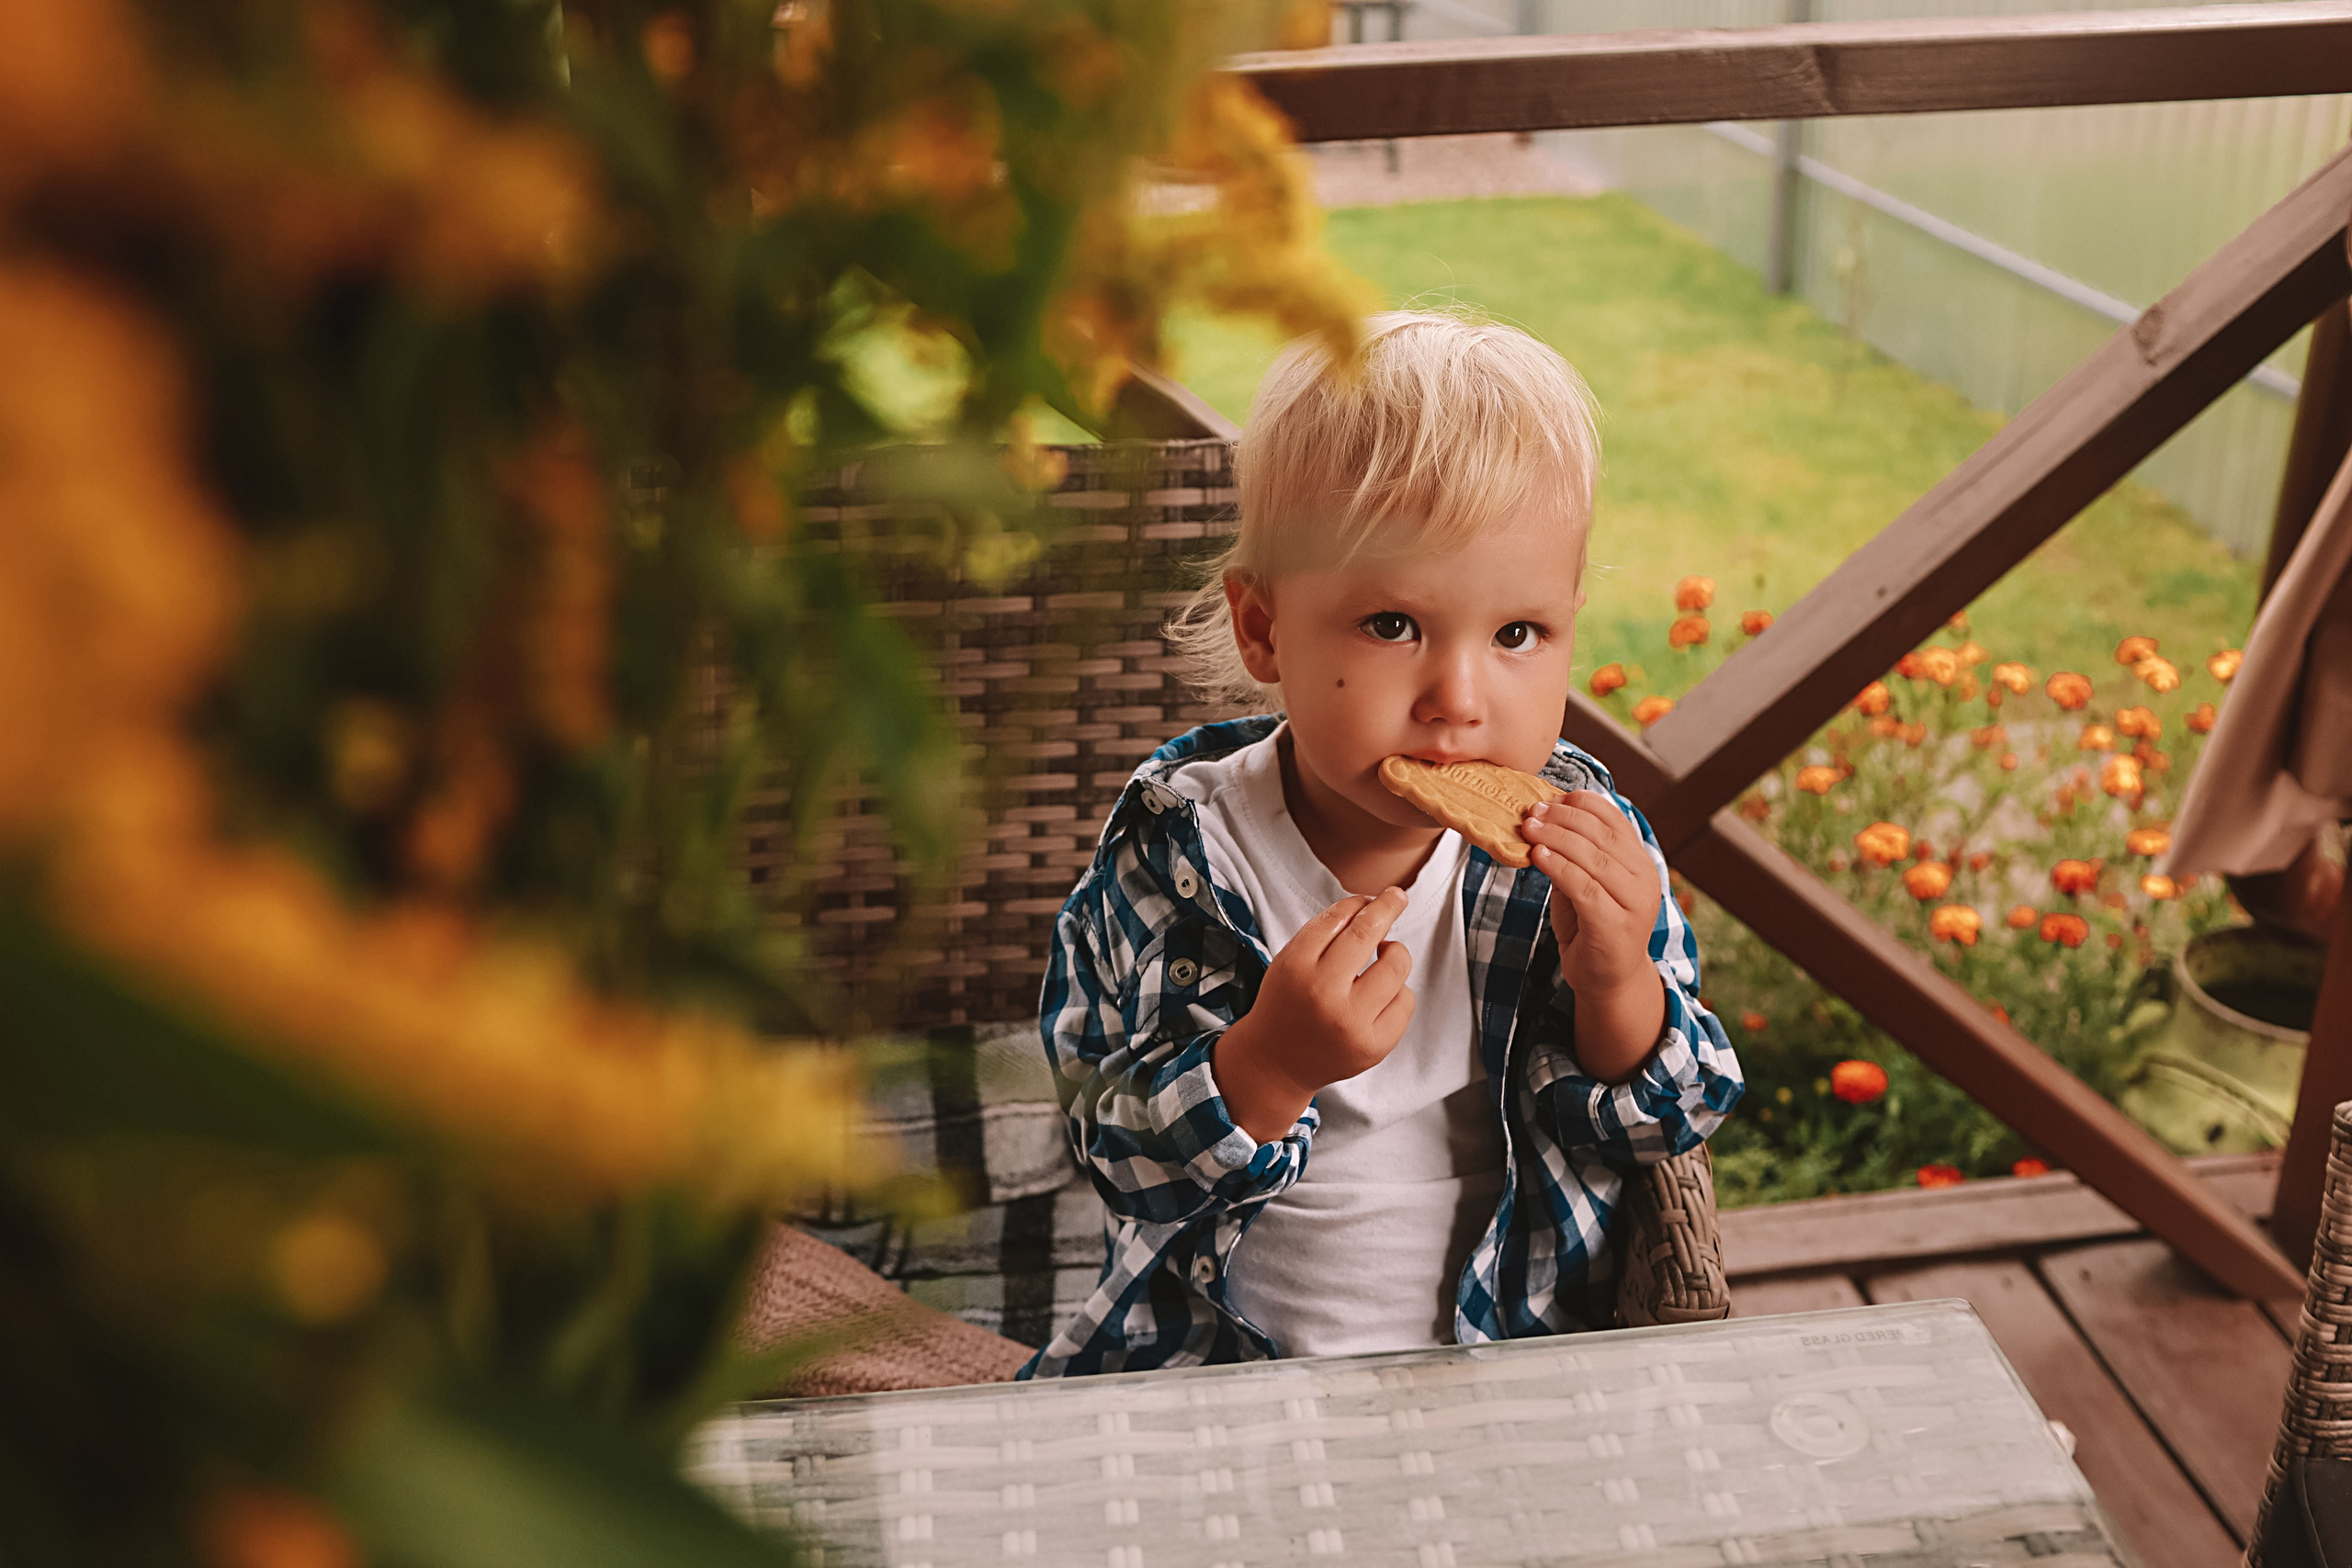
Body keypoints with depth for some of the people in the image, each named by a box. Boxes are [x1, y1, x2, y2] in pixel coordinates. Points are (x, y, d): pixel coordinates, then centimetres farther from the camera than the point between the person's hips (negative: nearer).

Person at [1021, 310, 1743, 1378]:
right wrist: (1269, 1063, -31)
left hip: (1517, 1343, 1)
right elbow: (1127, 1162, -13)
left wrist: (1617, 988, -20)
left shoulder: (1584, 841, -7)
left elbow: (1662, 1130, 0)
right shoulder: (1178, 849, -12)